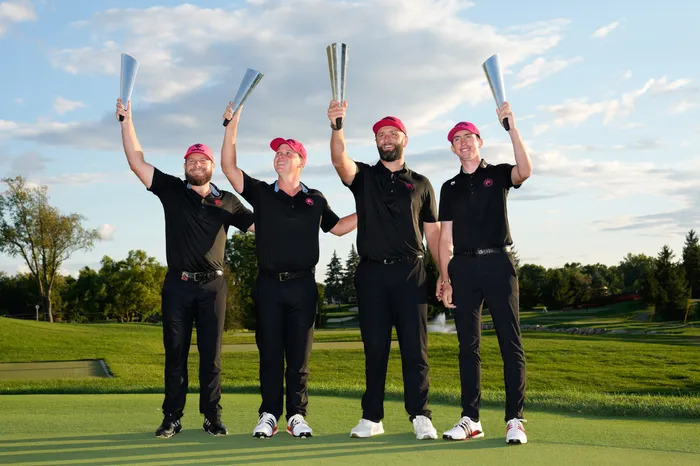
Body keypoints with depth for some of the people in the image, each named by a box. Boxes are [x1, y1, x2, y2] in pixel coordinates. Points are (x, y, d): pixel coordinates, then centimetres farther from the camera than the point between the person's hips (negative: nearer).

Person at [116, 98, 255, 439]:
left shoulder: (226, 201, 9)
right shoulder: (172, 190, 6)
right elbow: (137, 162, 0)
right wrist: (126, 121, -6)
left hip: (213, 285, 0)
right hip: (177, 285, 0)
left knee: (211, 353, 2)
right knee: (175, 352, 4)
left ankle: (212, 417, 8)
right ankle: (172, 418, 10)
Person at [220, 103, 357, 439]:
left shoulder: (315, 200, 10)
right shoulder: (261, 194, 7)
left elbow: (337, 227, 21)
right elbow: (229, 167, 0)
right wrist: (232, 125, -6)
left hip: (303, 285, 0)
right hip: (268, 285, 0)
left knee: (299, 354, 3)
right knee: (270, 353, 2)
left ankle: (297, 415, 9)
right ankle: (269, 415, 9)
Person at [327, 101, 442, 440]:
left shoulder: (421, 183, 14)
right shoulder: (363, 176, 11)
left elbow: (433, 233, 12)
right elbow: (339, 160, -12)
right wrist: (336, 126, -30)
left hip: (410, 273, 0)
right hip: (371, 272, 0)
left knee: (415, 348, -2)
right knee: (374, 348, 4)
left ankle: (420, 416, 2)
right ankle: (372, 417, 10)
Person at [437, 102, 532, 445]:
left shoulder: (498, 174, 9)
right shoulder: (450, 187, 17)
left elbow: (525, 171, -15)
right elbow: (445, 237, 13)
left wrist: (511, 128, -20)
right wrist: (445, 281, 5)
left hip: (497, 263, -3)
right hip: (463, 266, 3)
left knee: (510, 342, -6)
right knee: (468, 345, 4)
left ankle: (514, 419, -5)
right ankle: (470, 419, 8)